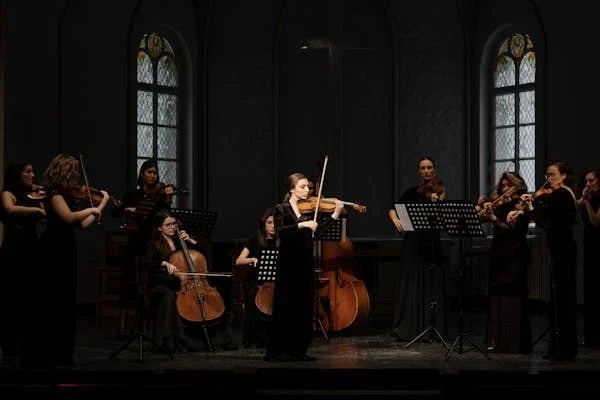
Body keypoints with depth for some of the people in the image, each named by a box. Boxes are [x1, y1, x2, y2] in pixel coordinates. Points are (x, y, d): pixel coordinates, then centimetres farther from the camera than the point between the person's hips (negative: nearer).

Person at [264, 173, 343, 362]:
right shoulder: (281, 209, -2)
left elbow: (319, 230, -2)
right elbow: (279, 232, -17)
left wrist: (335, 215, -12)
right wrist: (301, 224, -26)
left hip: (306, 262, 5)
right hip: (288, 262, -5)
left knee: (305, 307, 5)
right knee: (285, 307, -4)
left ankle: (298, 349, 11)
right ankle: (277, 351, 1)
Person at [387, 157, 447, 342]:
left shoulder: (439, 190, 5)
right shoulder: (412, 192, 12)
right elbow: (392, 209, 5)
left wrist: (436, 202, -29)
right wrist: (395, 219, -16)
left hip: (431, 242, -2)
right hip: (412, 242, 2)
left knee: (432, 285, -3)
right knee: (410, 284, -1)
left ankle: (432, 329, 1)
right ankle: (407, 328, 1)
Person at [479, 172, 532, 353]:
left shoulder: (520, 205, -6)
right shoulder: (500, 205, 12)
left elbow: (512, 228, -18)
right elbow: (481, 217, 6)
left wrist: (494, 218, -28)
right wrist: (485, 210, -12)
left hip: (514, 256, -6)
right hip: (498, 255, 6)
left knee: (513, 297, -6)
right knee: (496, 296, 4)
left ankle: (517, 343, -2)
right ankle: (498, 341, 8)